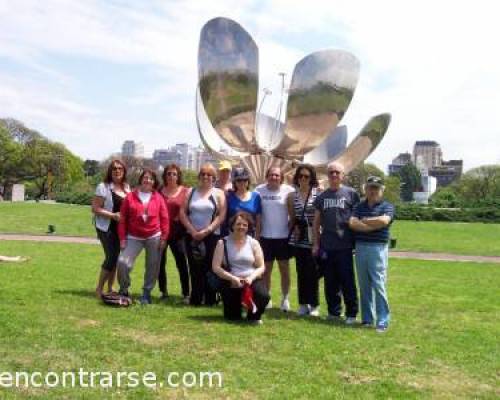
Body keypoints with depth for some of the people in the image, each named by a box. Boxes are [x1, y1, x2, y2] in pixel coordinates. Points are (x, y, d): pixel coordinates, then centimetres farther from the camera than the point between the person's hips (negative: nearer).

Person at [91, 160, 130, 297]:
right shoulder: (103, 187, -9)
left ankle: (110, 288, 22)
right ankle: (99, 288, 8)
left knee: (116, 257, 9)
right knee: (111, 257, -8)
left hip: (122, 228, 6)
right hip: (107, 228, -6)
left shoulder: (126, 187, 9)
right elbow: (95, 209, -13)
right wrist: (113, 215, -21)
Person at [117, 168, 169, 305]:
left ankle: (147, 293, 22)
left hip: (154, 237, 1)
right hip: (134, 237, 0)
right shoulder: (130, 196, 0)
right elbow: (123, 218, 1)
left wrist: (164, 237, -3)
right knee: (123, 262, -11)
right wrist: (122, 238, -3)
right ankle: (124, 290, 11)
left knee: (152, 266, 6)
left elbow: (164, 218, 2)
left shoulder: (158, 197, 1)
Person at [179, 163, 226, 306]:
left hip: (212, 237, -2)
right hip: (192, 236, 2)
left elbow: (221, 216, -5)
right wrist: (193, 231, -8)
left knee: (210, 268, -2)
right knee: (195, 269, 4)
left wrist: (206, 231, -13)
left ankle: (210, 300, 6)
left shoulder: (218, 193, 4)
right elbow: (182, 213, 4)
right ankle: (195, 299, 11)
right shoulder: (191, 192, 11)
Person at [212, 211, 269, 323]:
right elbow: (216, 267, -7)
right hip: (231, 283, -1)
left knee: (263, 296, -29)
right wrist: (233, 278, -17)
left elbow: (261, 267, 2)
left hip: (251, 280, 1)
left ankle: (254, 316, 4)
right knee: (232, 317, -7)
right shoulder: (223, 243, -1)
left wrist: (251, 277, -16)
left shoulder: (253, 243, 4)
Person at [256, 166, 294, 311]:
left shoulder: (289, 191, -5)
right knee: (266, 269, 11)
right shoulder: (259, 190, 0)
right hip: (265, 236, 2)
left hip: (284, 236, -1)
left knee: (284, 268, 7)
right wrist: (256, 232, 2)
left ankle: (285, 299, 17)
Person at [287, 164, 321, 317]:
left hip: (313, 239, -3)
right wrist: (293, 230, 4)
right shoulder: (292, 195, 8)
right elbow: (291, 218, 13)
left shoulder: (319, 194, -2)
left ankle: (314, 305, 11)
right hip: (298, 239, 3)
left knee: (312, 272, 0)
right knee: (301, 272, 8)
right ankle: (303, 304, 17)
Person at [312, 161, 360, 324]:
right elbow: (316, 222, 13)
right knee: (330, 282, 10)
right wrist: (315, 243, 8)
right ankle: (334, 311, 21)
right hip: (326, 246, 4)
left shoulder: (351, 194, 1)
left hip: (345, 245, -4)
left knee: (347, 281, 0)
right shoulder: (321, 197, 12)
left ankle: (351, 313, 11)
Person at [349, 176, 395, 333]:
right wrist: (374, 225, -11)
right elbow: (352, 223, -4)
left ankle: (383, 321, 1)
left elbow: (383, 221, -18)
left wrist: (363, 220, -5)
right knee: (364, 286, 9)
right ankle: (367, 318, 18)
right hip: (360, 248, 4)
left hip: (378, 248, -4)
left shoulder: (387, 206, 2)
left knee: (378, 285, -6)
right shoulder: (359, 206, 12)